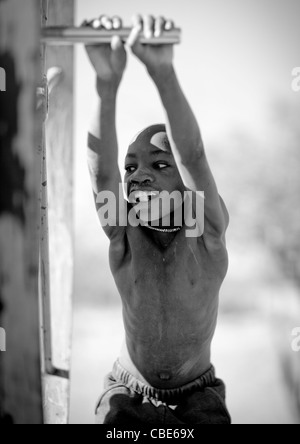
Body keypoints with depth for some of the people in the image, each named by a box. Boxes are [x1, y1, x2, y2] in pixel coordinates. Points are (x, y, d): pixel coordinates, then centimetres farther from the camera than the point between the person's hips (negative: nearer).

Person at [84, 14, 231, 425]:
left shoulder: (206, 233, -17)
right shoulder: (124, 235, -13)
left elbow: (193, 157, -35)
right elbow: (102, 171, -33)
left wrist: (163, 73, -51)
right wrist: (108, 84, -50)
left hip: (198, 393, 0)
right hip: (129, 391, 0)